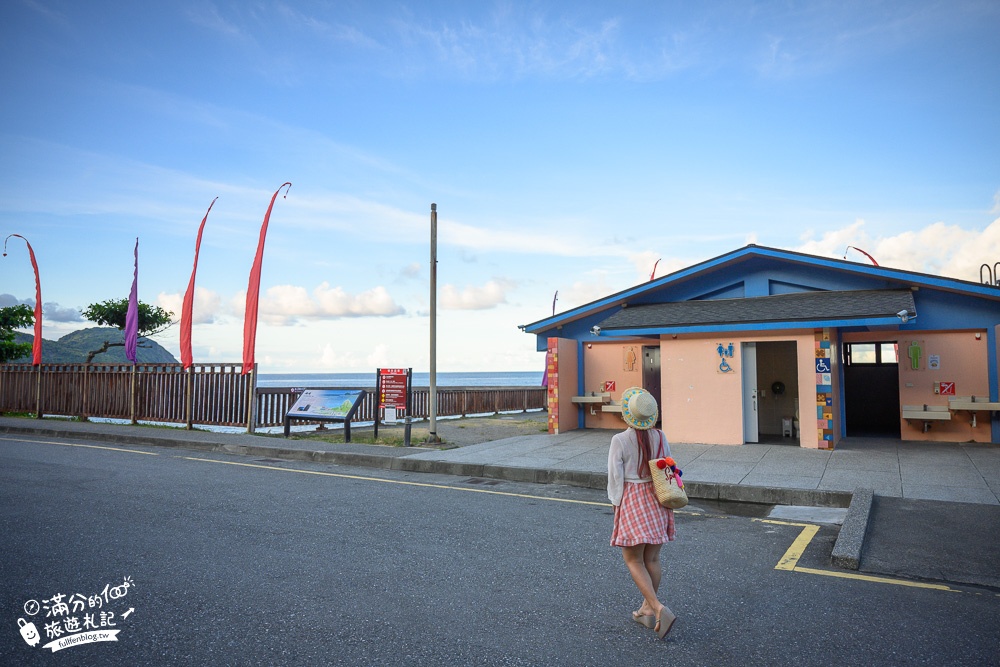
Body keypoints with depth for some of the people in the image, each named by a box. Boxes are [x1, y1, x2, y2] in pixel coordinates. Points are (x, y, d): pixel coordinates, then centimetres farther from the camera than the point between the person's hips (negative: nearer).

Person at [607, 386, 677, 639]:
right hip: (658, 499, 5)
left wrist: (617, 504, 2)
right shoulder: (660, 437, 0)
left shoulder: (620, 440, -14)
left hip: (632, 501, -5)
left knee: (633, 560, 4)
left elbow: (616, 476, -10)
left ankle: (659, 608, -10)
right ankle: (647, 609, 25)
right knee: (652, 559, 14)